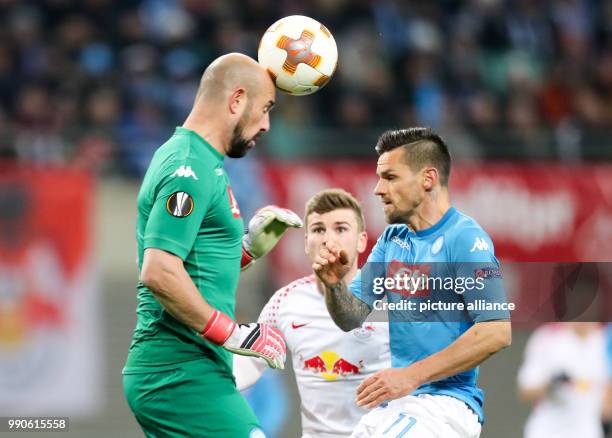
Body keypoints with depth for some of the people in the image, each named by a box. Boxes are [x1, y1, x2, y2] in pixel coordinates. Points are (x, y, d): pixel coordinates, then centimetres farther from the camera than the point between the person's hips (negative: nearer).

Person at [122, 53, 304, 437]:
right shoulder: (191, 169, -13)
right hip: (184, 374, -10)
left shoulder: (194, 160, 19)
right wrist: (236, 335, -19)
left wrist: (250, 245, 11)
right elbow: (159, 273, -23)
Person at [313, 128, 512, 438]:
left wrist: (411, 376, -22)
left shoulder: (465, 238, -12)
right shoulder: (391, 240, 12)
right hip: (396, 401, 8)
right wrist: (335, 285, -11)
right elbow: (351, 319, 12)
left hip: (446, 399, -8)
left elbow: (496, 332, -20)